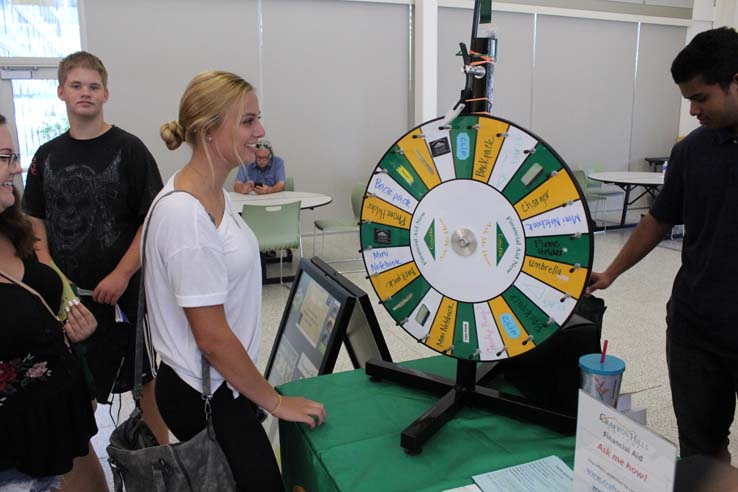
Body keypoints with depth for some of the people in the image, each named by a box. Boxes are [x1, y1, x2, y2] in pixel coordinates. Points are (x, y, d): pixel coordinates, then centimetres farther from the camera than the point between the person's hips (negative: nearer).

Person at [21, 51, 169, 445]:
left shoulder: (128, 149, -5)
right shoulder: (47, 155, 9)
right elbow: (36, 222, 13)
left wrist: (122, 274, -17)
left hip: (123, 291, -4)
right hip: (66, 293, 4)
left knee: (145, 376, 9)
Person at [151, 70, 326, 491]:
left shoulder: (216, 195, 4)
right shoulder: (185, 215, -25)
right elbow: (212, 338, -23)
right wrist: (275, 401, -12)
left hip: (221, 383, 9)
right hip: (204, 398, -9)